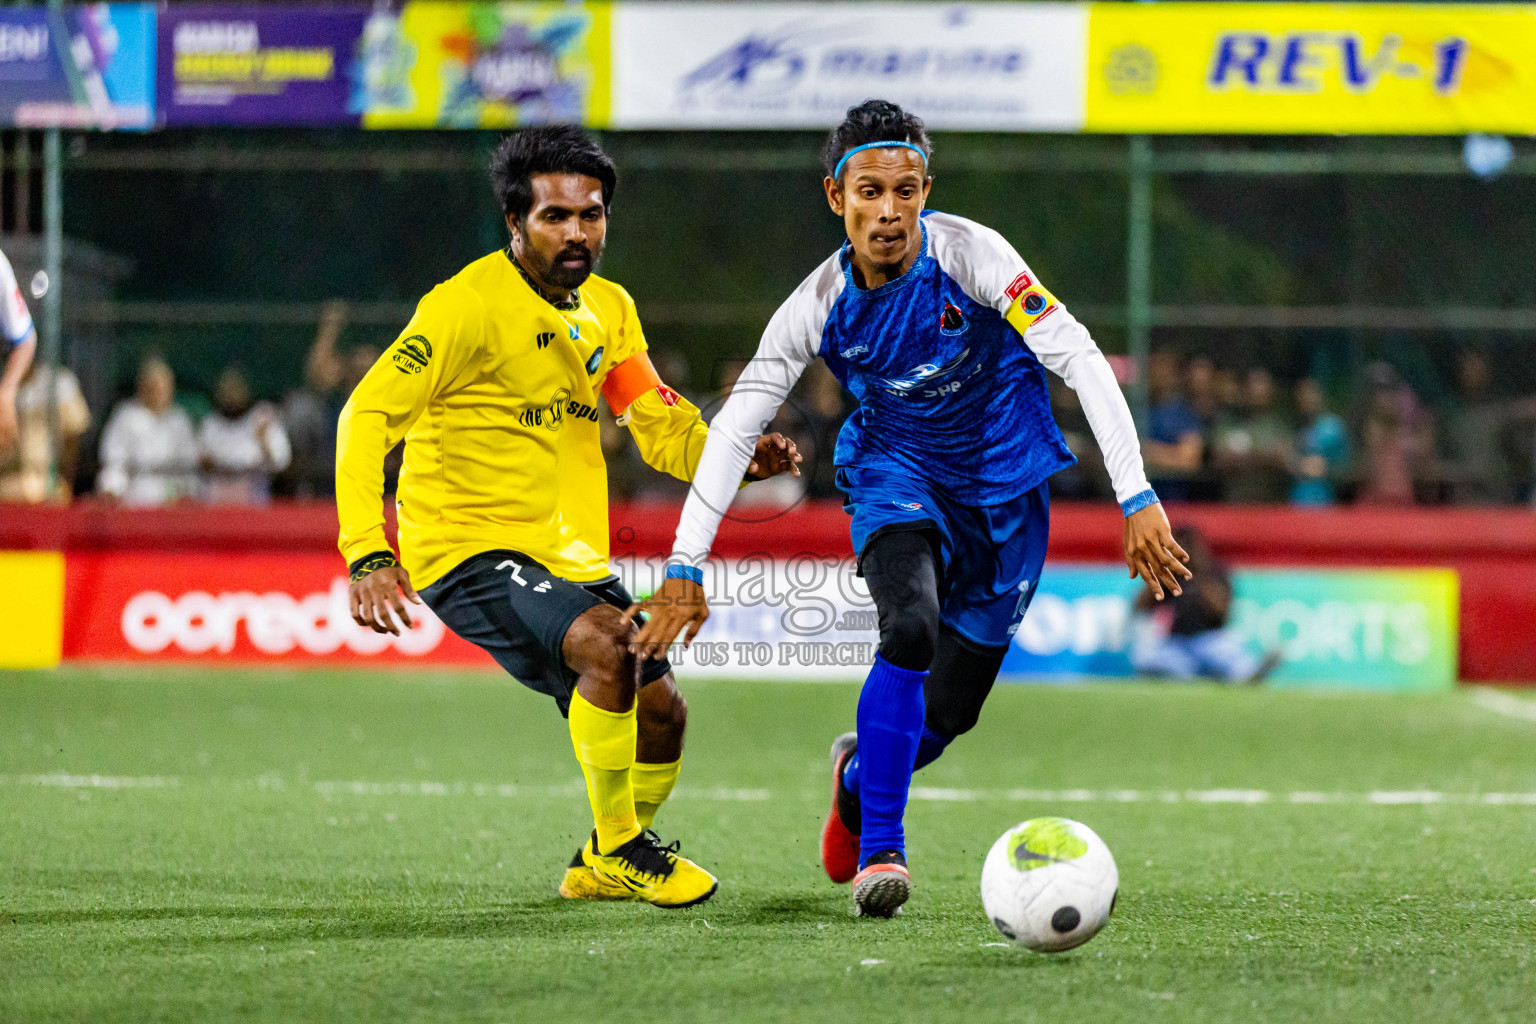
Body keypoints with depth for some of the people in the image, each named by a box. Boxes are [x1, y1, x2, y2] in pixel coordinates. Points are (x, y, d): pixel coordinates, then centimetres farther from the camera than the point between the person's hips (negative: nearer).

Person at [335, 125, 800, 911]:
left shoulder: (608, 309, 8)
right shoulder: (469, 306, -16)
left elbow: (661, 428, 10)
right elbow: (367, 415, -21)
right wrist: (366, 554, -32)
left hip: (570, 555, 8)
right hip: (469, 550, -8)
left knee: (660, 713, 4)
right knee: (605, 645, -30)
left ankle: (599, 869, 31)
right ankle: (618, 848, -11)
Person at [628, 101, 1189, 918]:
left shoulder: (968, 254, -23)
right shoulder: (820, 306, -15)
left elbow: (1079, 359, -25)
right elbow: (735, 427, -9)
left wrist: (1138, 499, -32)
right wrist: (684, 567, -15)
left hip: (1003, 482, 0)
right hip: (896, 473, 0)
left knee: (947, 711, 3)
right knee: (910, 629, -30)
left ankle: (860, 774, 38)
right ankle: (879, 849, -19)